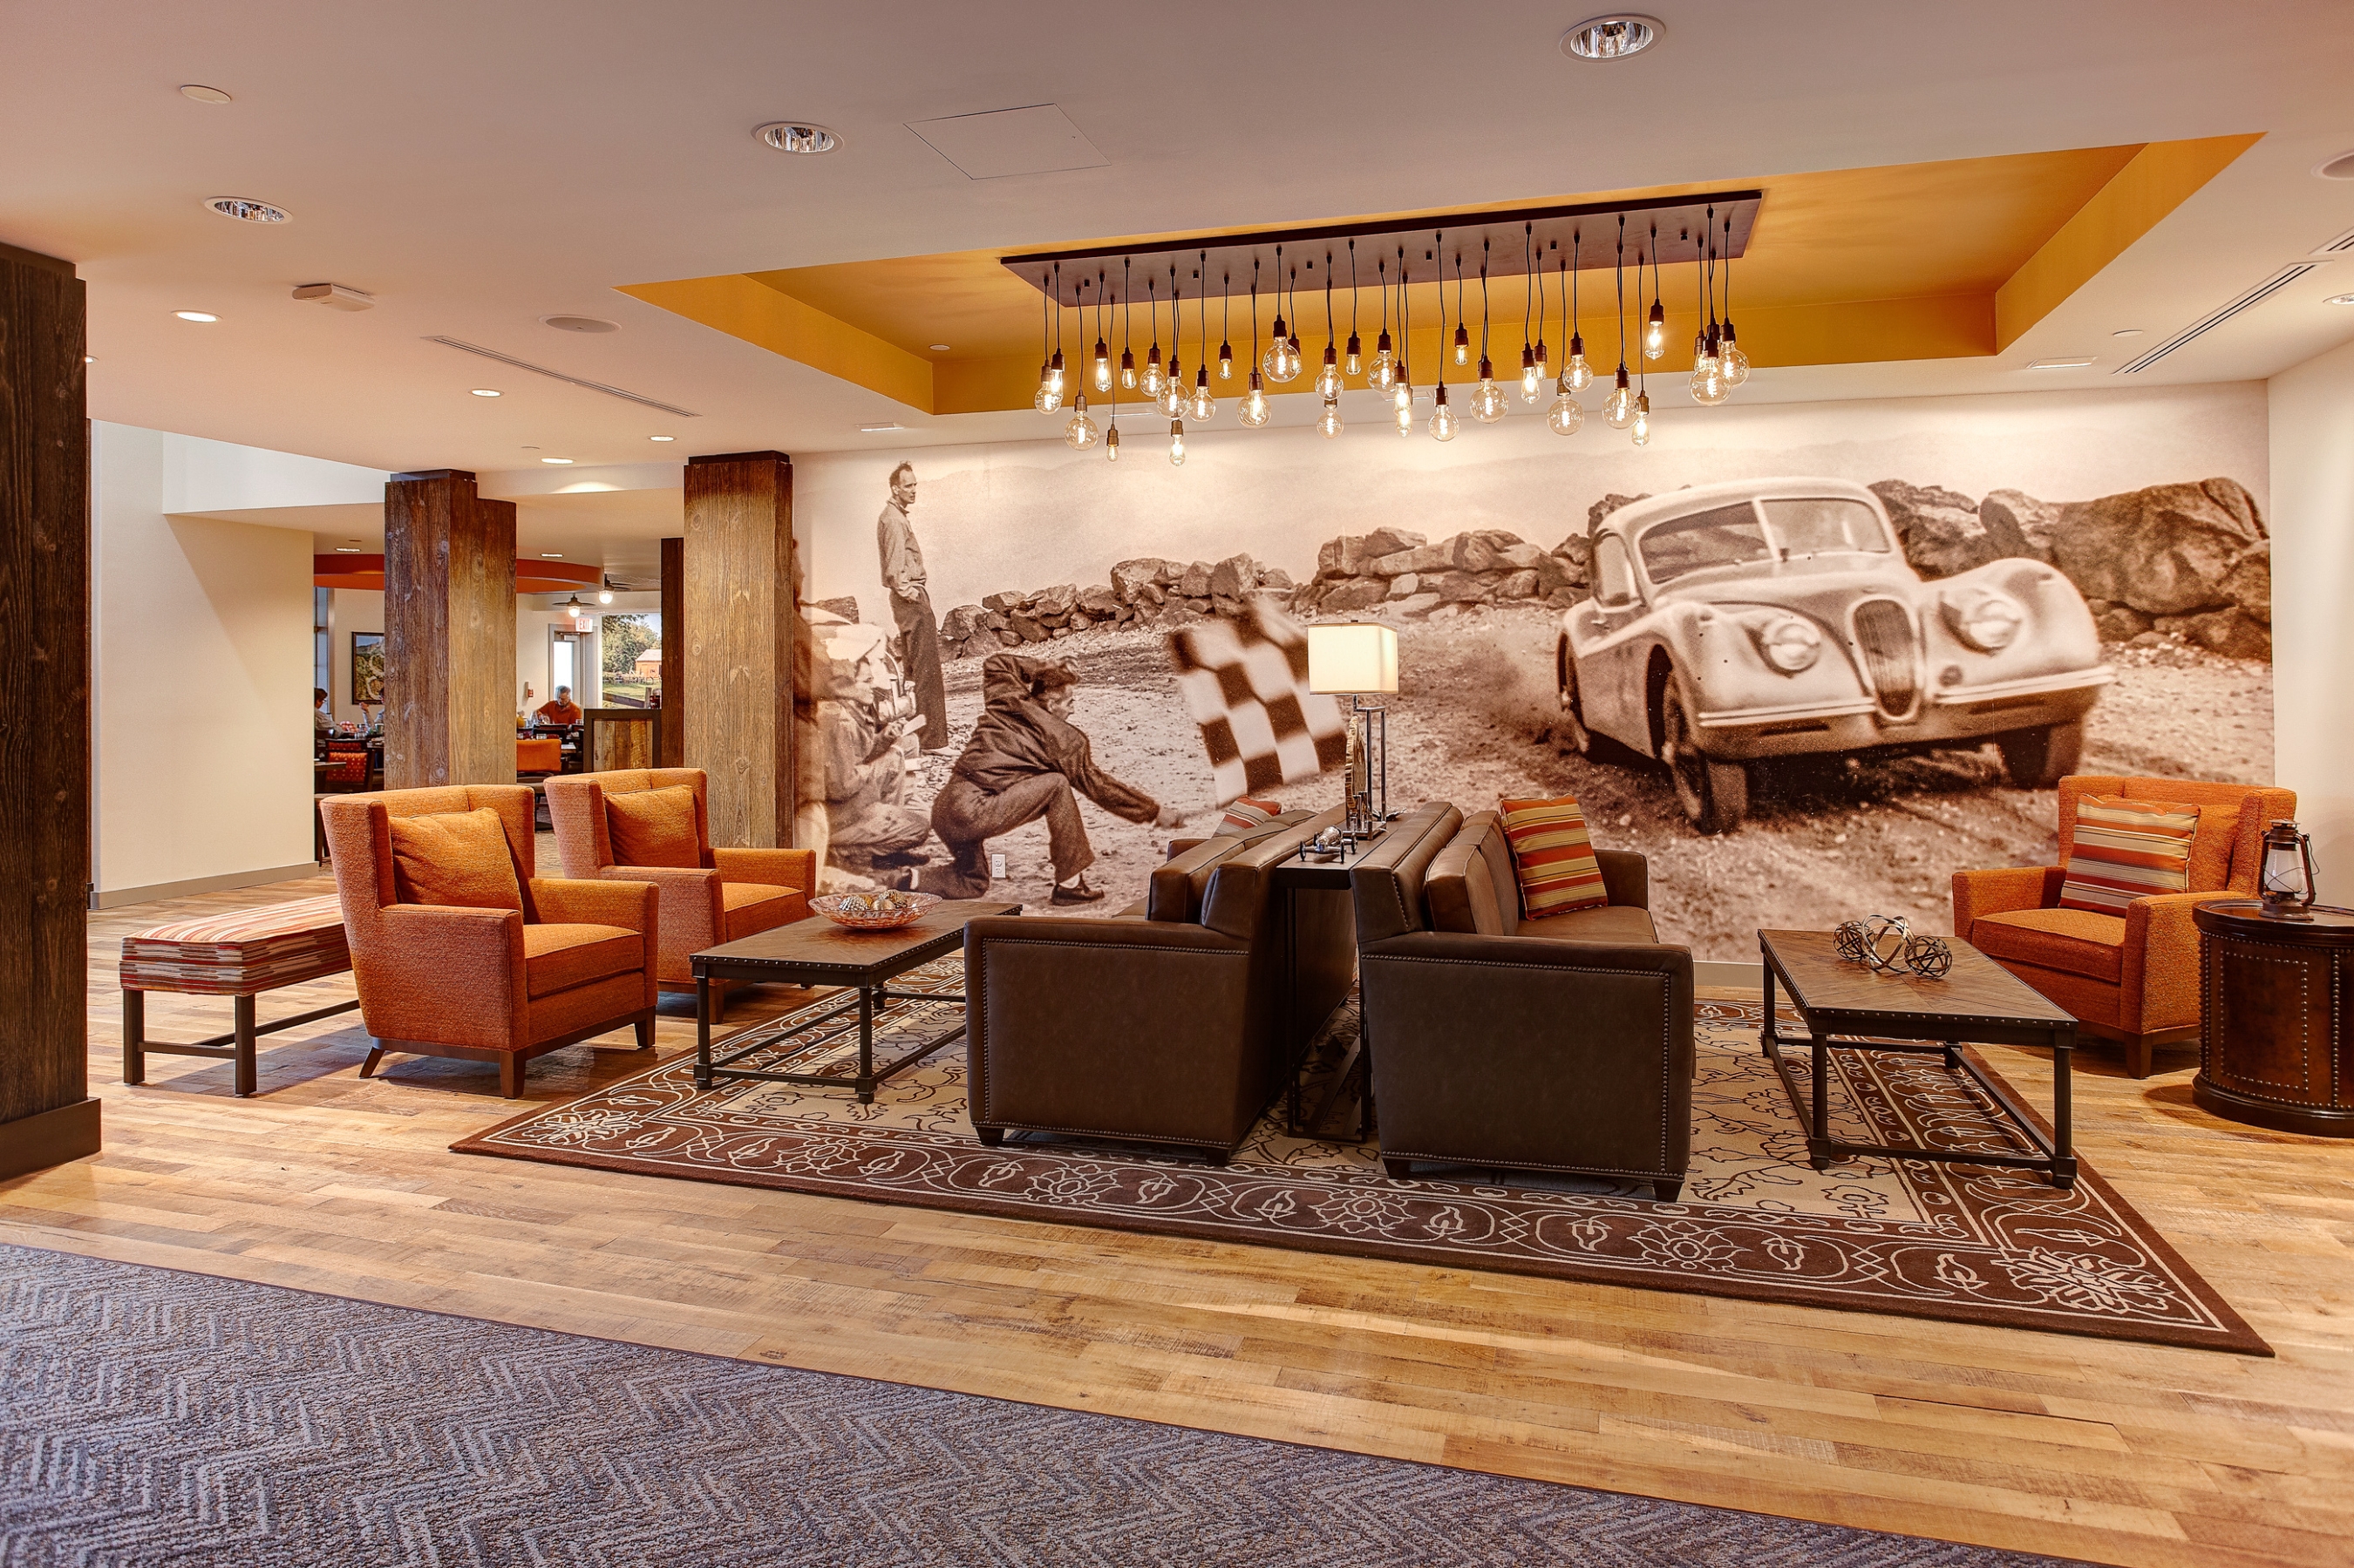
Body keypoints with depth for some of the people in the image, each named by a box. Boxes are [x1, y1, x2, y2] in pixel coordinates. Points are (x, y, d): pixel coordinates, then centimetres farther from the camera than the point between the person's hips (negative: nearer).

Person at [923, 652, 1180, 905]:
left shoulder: (1004, 700, 12)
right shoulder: (1063, 739, -4)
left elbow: (995, 662, 34)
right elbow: (1098, 786, 4)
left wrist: (1041, 668, 32)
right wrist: (1154, 812, 13)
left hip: (942, 811, 8)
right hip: (974, 814, -8)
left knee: (973, 885, 29)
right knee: (1057, 785, -3)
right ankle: (1070, 884, 0)